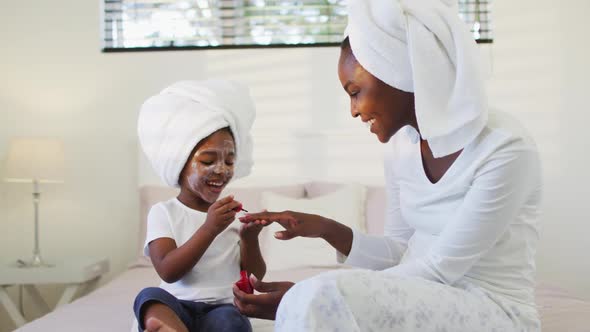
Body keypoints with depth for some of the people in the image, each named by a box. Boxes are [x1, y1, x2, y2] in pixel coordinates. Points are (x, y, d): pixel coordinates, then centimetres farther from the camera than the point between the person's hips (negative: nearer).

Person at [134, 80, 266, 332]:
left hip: (223, 309, 1)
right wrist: (209, 229, -22)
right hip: (177, 308, -1)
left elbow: (255, 277, 7)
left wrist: (250, 238, -13)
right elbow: (168, 271, -12)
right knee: (149, 296, -32)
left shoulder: (233, 214, 9)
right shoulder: (164, 212, 3)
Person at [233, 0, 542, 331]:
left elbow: (439, 269, -20)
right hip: (423, 302, 6)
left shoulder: (505, 149, -18)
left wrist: (305, 299, -23)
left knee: (322, 299, -24)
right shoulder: (400, 144, 3)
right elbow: (401, 251, 10)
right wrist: (326, 229, -7)